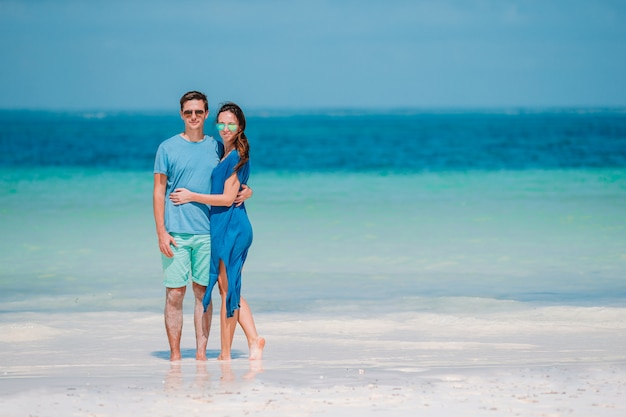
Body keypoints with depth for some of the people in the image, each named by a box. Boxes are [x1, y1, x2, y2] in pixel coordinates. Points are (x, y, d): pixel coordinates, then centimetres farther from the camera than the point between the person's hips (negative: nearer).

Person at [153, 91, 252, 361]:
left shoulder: (217, 147, 9)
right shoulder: (168, 148, 2)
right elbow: (158, 192, 1)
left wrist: (245, 191, -3)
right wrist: (161, 232, -8)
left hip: (207, 233, 2)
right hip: (176, 233, -2)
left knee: (203, 293, 5)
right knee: (175, 293, -2)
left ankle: (201, 354, 9)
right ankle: (175, 355, 4)